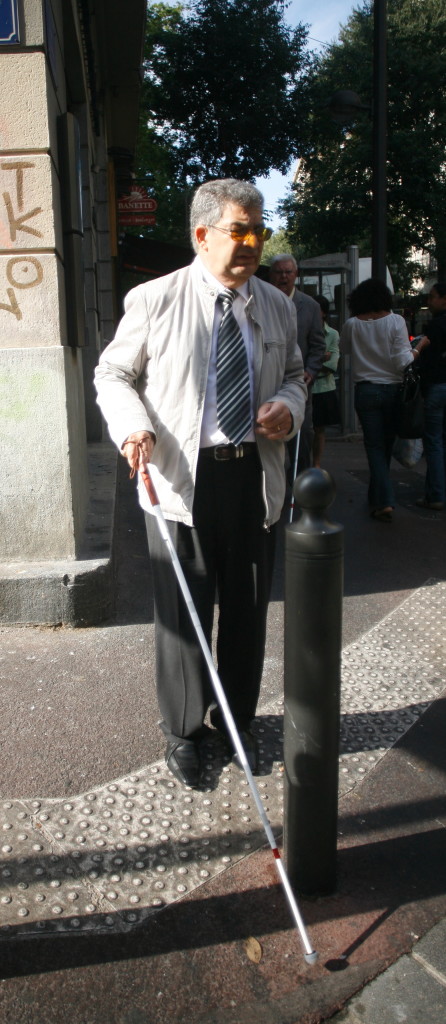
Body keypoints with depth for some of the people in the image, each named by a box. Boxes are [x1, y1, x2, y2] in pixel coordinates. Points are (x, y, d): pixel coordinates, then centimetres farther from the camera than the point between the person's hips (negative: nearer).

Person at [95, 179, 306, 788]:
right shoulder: (154, 301, -4)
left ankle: (239, 719, 38)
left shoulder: (277, 308, 8)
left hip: (255, 477, 4)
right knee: (184, 613, 6)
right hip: (180, 480, -4)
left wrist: (289, 405, -5)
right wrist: (132, 424, -17)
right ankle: (183, 731, 30)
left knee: (248, 608, 15)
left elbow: (294, 375, 19)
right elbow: (113, 373, 3)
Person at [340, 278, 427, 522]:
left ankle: (384, 501, -8)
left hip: (365, 390, 0)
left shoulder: (352, 325, -3)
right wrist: (418, 348, 6)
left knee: (375, 446, 4)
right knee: (386, 445, 14)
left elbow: (343, 350, 17)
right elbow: (402, 362, -11)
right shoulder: (395, 321, -7)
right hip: (392, 390, 0)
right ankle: (377, 497, 26)